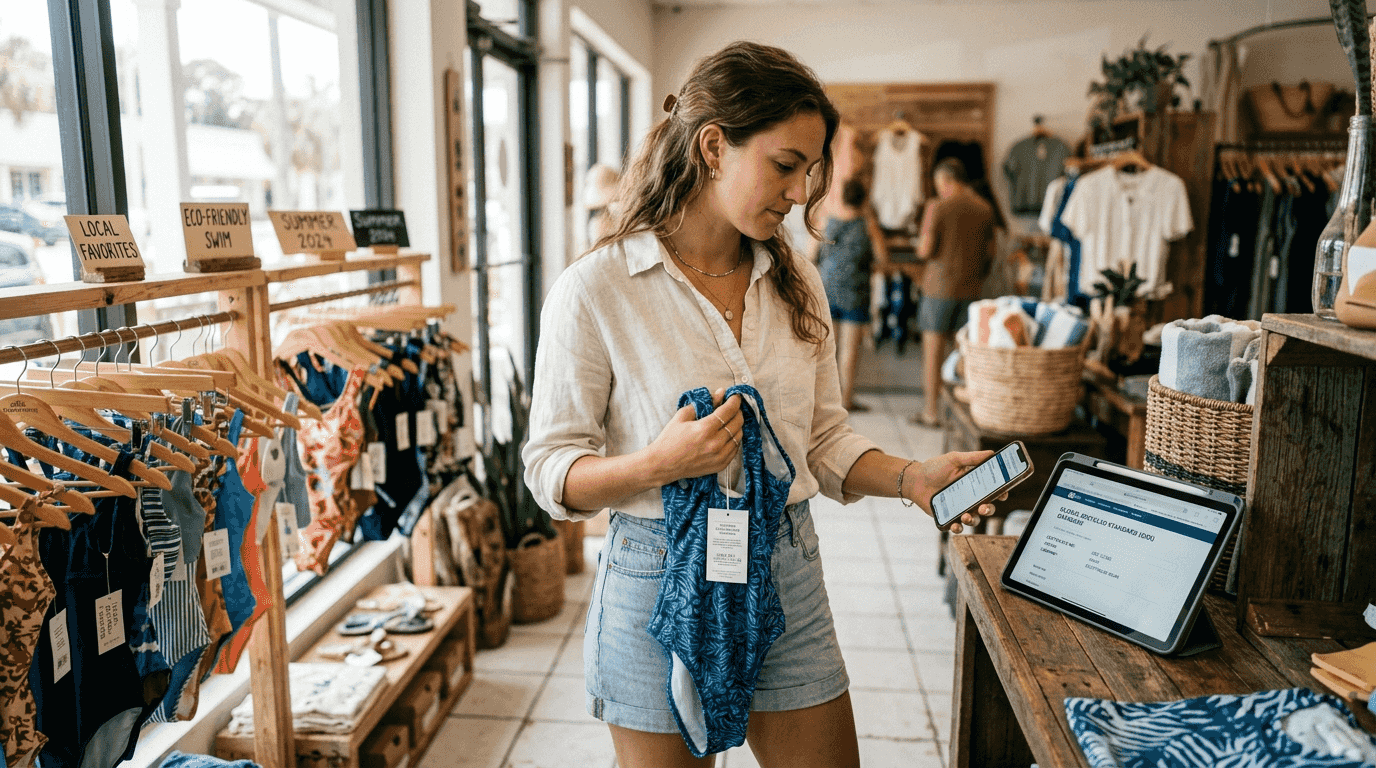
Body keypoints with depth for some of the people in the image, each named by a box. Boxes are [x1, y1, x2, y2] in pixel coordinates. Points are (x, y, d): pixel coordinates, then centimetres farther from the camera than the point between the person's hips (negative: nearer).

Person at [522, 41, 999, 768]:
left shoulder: (796, 282, 5)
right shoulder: (594, 289, -12)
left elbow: (824, 439, 9)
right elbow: (551, 471, -10)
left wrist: (912, 477, -8)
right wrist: (661, 463, -26)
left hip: (788, 574, 5)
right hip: (663, 578, -4)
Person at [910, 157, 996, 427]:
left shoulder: (937, 208, -10)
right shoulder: (984, 209, 6)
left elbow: (925, 251, -13)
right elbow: (990, 253, 10)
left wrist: (920, 243, 8)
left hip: (940, 286, -5)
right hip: (970, 288, 5)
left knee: (932, 349, 2)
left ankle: (930, 410, 6)